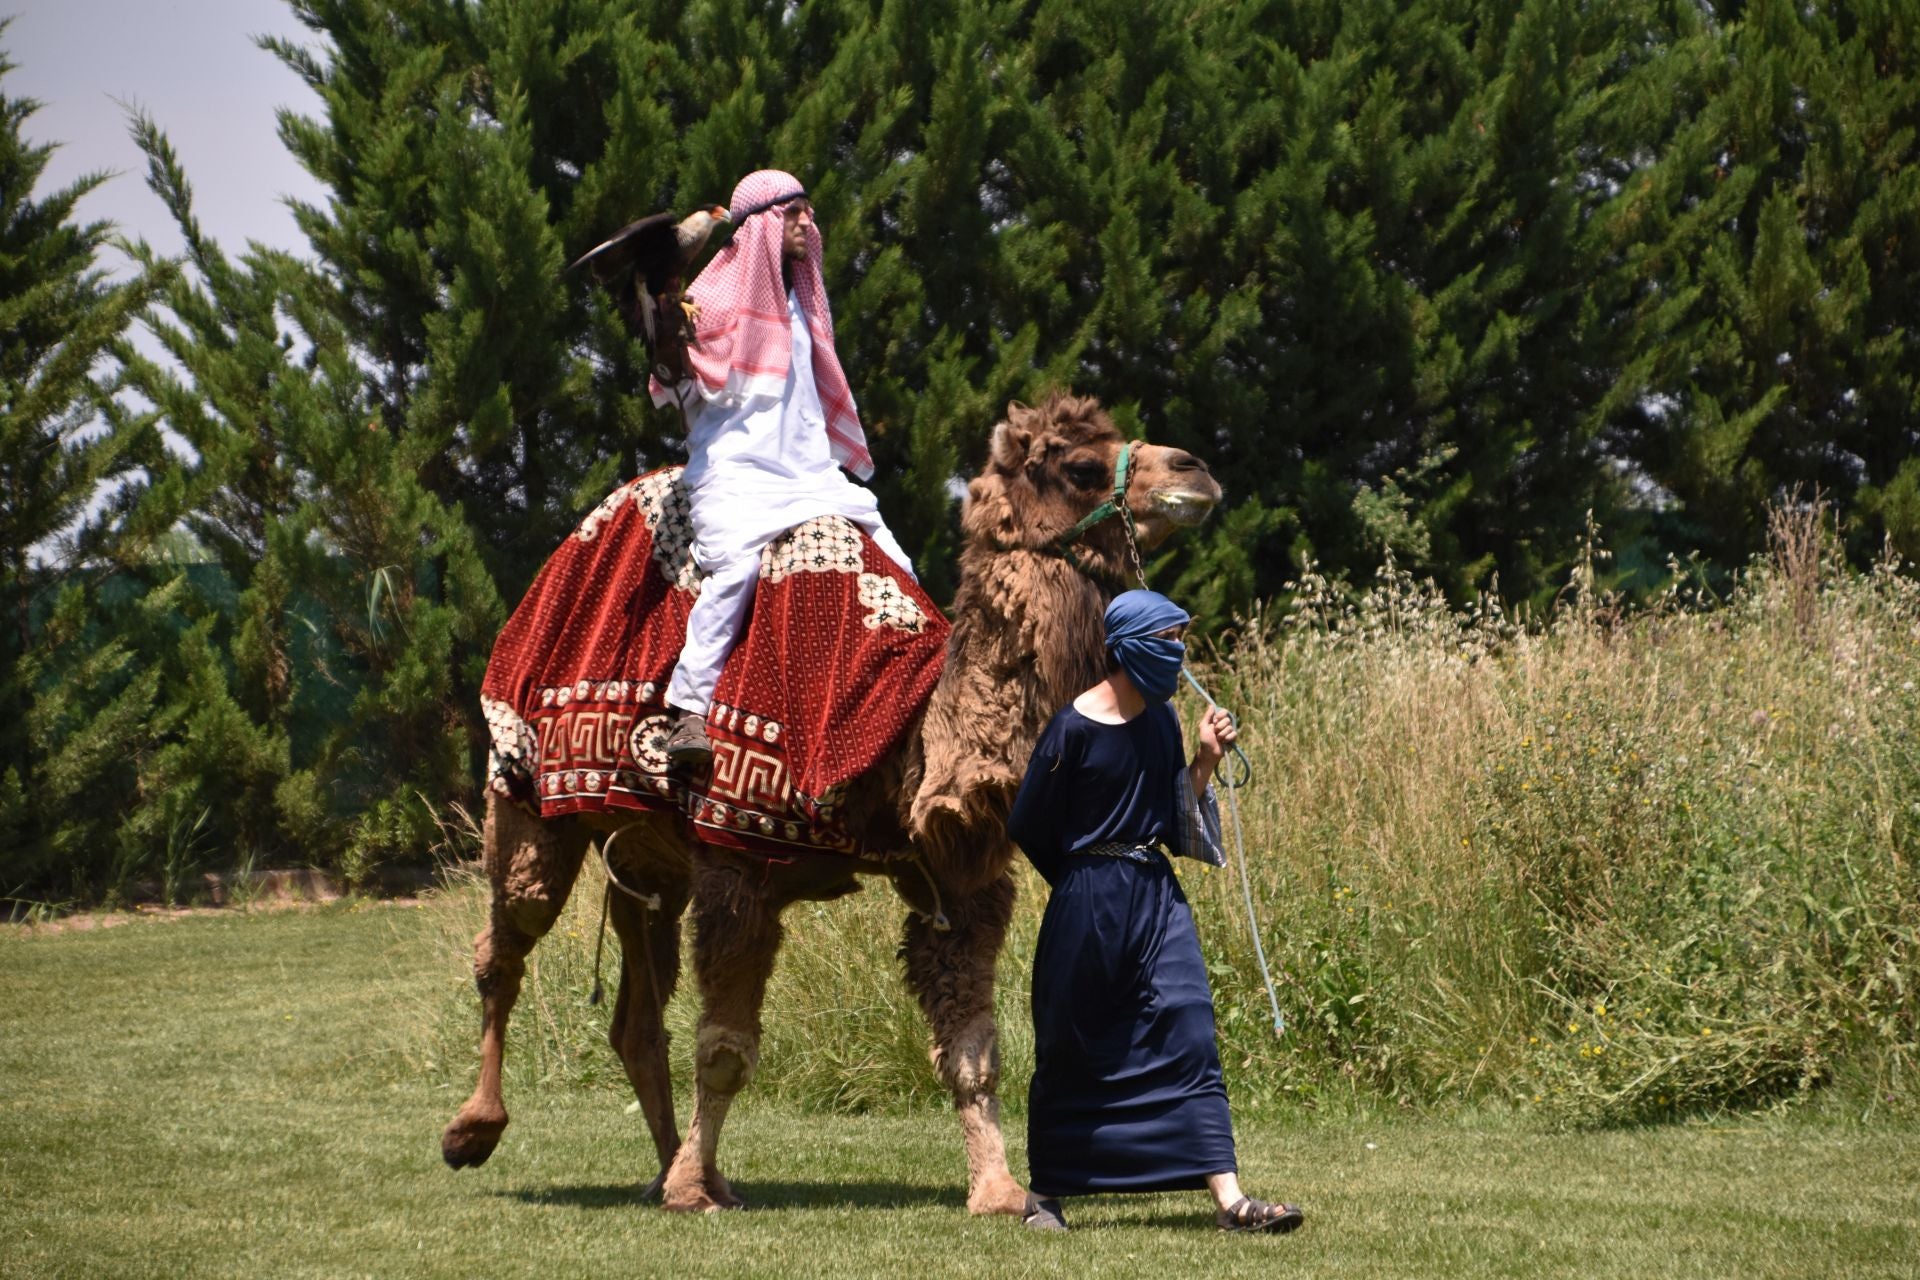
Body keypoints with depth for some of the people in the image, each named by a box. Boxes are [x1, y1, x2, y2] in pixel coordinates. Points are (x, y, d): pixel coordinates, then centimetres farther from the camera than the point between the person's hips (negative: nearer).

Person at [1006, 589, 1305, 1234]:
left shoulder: (1161, 721, 6)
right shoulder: (1074, 727, -13)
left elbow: (1175, 814, 12)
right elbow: (1027, 825, -5)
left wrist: (1206, 761, -2)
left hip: (1157, 897, 5)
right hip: (1088, 906, -5)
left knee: (1189, 1036, -5)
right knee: (1072, 1052, 6)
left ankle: (1229, 1198, -11)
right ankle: (1044, 1194, 22)